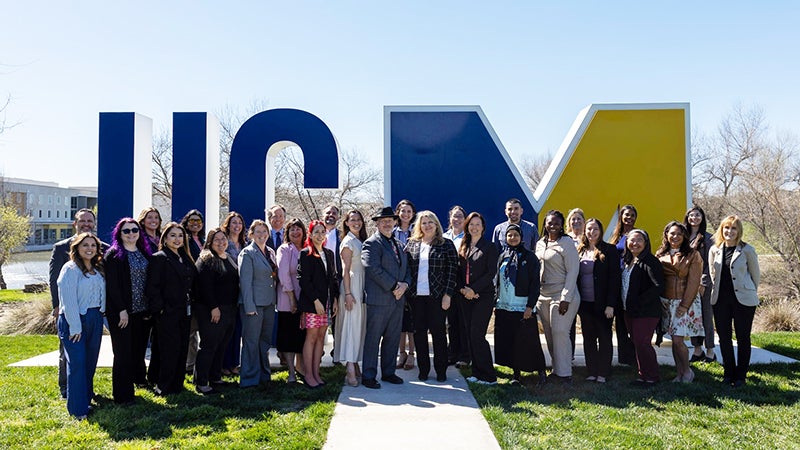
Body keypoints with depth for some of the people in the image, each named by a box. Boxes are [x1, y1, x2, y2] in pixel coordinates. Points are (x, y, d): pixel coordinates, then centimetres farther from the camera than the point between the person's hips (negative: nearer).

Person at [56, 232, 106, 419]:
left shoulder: (98, 269, 12)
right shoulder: (70, 269, -9)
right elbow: (68, 300, -14)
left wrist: (100, 314, 1)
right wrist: (75, 327, -16)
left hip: (95, 319, 7)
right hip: (74, 320, -7)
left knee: (91, 361, 11)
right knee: (77, 363, -8)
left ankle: (87, 396, 24)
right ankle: (78, 409, -3)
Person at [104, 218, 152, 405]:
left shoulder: (144, 253, 11)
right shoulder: (113, 254, -7)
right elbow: (112, 285, -13)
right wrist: (121, 310, -17)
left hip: (142, 311, 6)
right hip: (122, 312, -6)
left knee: (139, 348, 15)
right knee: (123, 352, -1)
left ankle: (138, 377, 36)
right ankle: (122, 394, 7)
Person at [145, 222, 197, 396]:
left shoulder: (186, 259, 14)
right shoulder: (158, 258, -8)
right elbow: (152, 287, -14)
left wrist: (190, 305, 11)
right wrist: (159, 309, -17)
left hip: (184, 313, 7)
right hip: (167, 313, -7)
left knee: (182, 348, 12)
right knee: (169, 349, -3)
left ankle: (177, 384, 24)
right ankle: (164, 387, 9)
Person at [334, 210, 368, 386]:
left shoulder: (361, 240, 16)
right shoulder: (348, 242, -8)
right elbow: (345, 270, -13)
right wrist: (347, 293, -18)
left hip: (363, 287, 8)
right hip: (352, 287, -8)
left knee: (360, 325, 11)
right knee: (351, 325, -9)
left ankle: (355, 365, 19)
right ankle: (350, 370, -11)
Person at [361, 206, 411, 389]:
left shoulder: (398, 244, 18)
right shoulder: (371, 243, -6)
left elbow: (406, 268, 18)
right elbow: (374, 269, -17)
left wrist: (405, 284, -2)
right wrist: (393, 286, -15)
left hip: (397, 298, 7)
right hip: (378, 299, -7)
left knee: (393, 338, 13)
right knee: (373, 338, -1)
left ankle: (388, 372, 24)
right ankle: (369, 376, 8)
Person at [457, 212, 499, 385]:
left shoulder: (489, 247, -1)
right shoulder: (463, 248, 14)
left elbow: (491, 273, -9)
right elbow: (459, 271, 12)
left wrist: (474, 289, -14)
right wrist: (462, 288, -6)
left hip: (483, 296, -6)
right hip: (466, 297, 6)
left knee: (477, 335, -11)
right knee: (470, 335, 6)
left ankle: (488, 376, -3)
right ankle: (477, 372, 15)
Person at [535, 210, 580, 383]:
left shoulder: (566, 242, -7)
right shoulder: (540, 244, 13)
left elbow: (573, 271, -11)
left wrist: (566, 298, -16)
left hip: (562, 296, -6)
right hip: (542, 296, 6)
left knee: (560, 333, -9)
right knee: (549, 335, 9)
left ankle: (564, 373, 0)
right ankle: (556, 369, 20)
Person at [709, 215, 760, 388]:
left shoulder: (747, 250, -7)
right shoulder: (714, 250, 4)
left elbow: (756, 274, 3)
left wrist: (750, 293, 10)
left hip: (743, 299, -3)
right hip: (721, 300, 4)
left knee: (743, 337, 5)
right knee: (724, 337, 9)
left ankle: (741, 375, 16)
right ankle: (728, 373, 22)